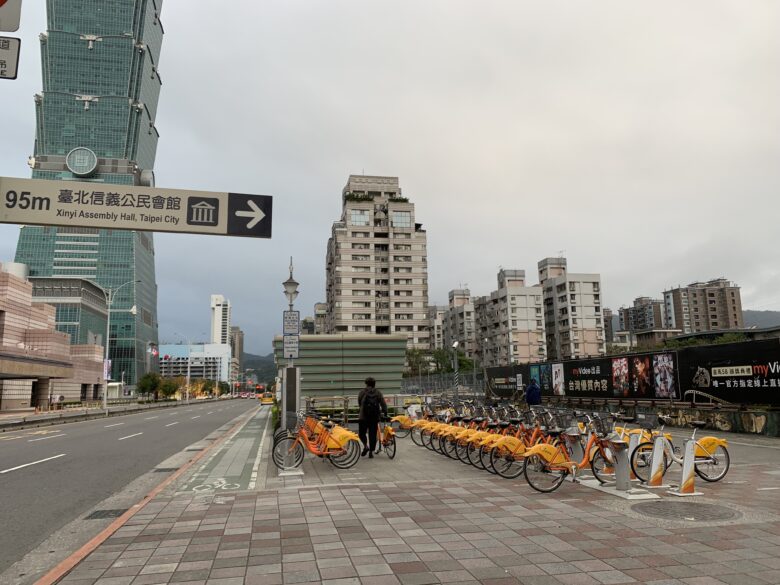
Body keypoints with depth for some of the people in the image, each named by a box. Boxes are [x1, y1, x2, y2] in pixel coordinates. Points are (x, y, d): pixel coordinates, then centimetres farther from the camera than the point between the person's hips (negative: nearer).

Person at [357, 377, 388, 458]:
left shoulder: (362, 392, 3)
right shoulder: (378, 393, 6)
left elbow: (359, 403, 12)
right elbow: (383, 404, -1)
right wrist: (385, 413, 8)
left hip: (363, 416, -1)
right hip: (375, 417, 2)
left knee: (362, 433, 13)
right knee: (373, 434, 9)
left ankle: (365, 445, -10)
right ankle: (371, 452, 9)